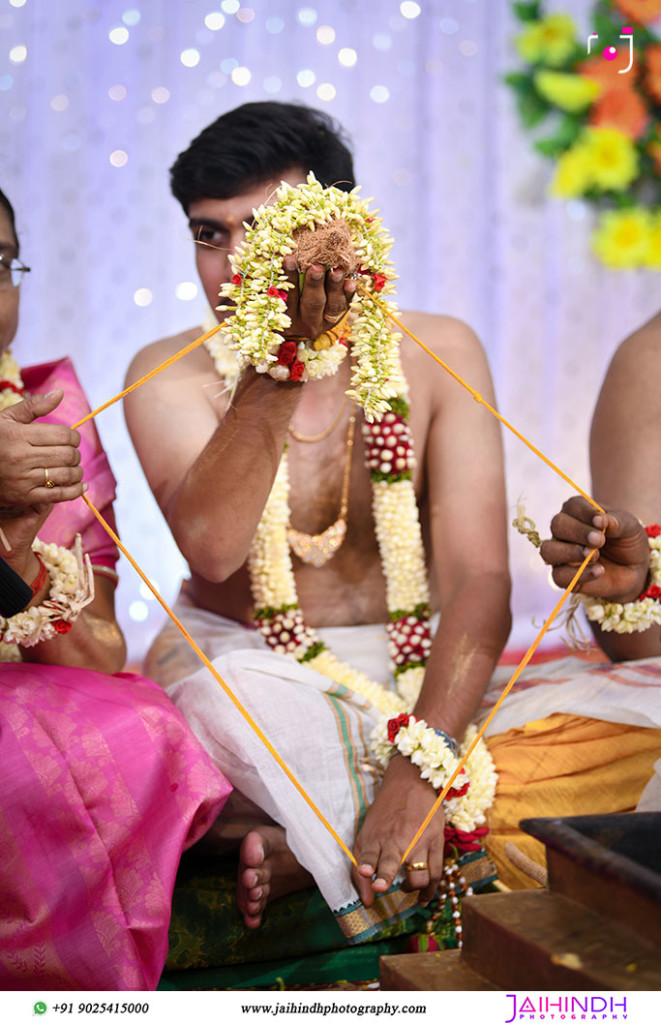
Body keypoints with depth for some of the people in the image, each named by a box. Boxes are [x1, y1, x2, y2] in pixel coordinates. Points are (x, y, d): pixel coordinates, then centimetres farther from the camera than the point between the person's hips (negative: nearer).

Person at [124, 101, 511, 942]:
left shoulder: (435, 355, -7)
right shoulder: (171, 375, -6)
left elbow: (478, 578, -15)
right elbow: (211, 550, -26)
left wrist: (420, 769, -29)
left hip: (401, 663, 2)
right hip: (233, 662, -2)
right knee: (230, 700, -36)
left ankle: (304, 853, -12)